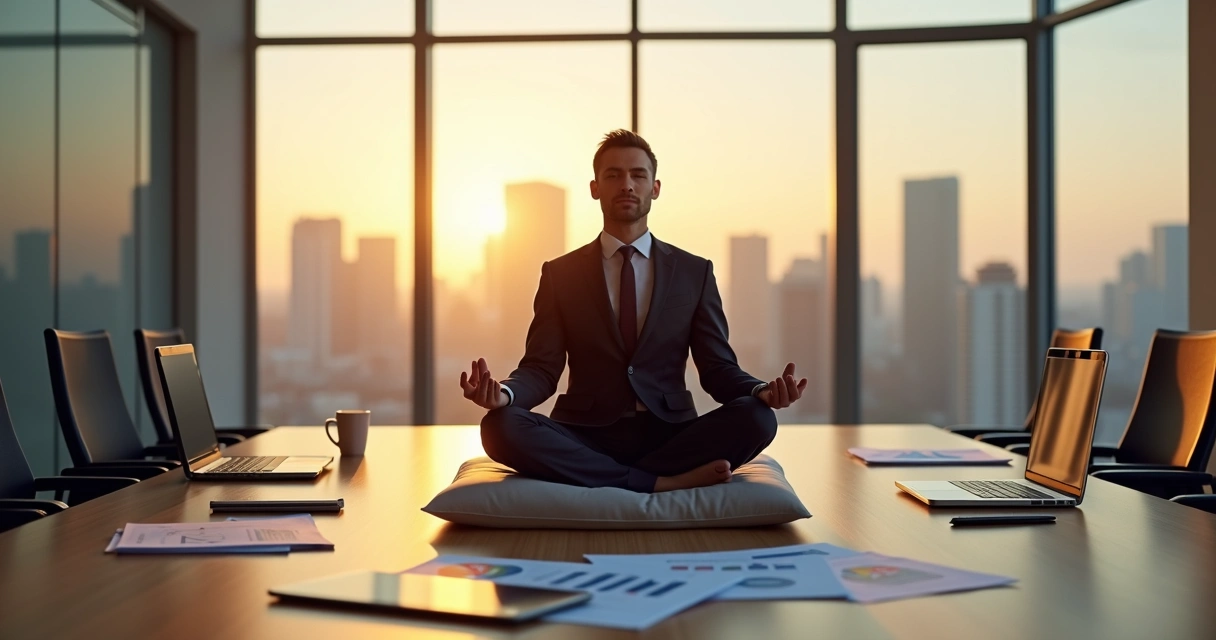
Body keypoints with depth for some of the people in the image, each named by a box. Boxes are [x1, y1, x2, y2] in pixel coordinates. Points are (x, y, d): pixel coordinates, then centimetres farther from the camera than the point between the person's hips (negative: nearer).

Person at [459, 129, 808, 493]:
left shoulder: (695, 272, 11)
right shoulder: (560, 274, 9)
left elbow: (717, 368, 7)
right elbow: (541, 369, 2)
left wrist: (760, 391, -15)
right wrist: (504, 393, -21)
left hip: (669, 435, 1)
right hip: (585, 439, 0)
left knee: (756, 418, -27)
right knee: (500, 426, -30)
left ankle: (601, 479, -18)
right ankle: (663, 482, -25)